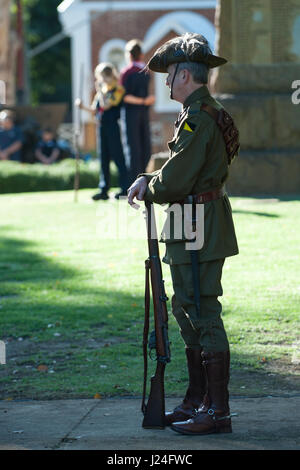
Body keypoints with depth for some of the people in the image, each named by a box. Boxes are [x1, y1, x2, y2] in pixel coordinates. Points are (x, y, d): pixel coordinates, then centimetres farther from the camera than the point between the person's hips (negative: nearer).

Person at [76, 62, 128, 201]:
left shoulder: (117, 90, -7)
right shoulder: (102, 91, 15)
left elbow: (105, 105, -18)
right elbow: (95, 110, 17)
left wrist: (99, 90, -12)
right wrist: (83, 107, 3)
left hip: (113, 126, -8)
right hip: (102, 126, 8)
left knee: (117, 157, -7)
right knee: (104, 159, 8)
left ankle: (125, 188, -5)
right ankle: (104, 190, 11)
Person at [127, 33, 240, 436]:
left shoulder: (198, 119, -18)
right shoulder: (207, 113, 15)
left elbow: (176, 181, -21)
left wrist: (147, 188, -1)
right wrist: (149, 179, 7)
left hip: (200, 231, -11)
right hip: (195, 231, 11)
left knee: (204, 315, -7)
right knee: (187, 311, 17)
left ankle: (217, 411, -3)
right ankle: (197, 401, 24)